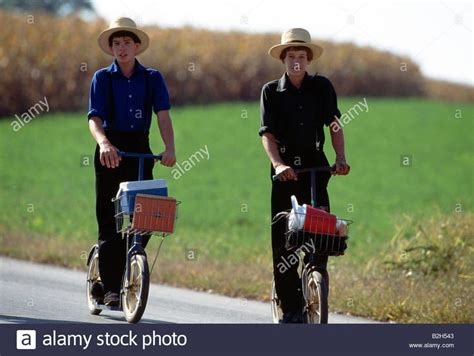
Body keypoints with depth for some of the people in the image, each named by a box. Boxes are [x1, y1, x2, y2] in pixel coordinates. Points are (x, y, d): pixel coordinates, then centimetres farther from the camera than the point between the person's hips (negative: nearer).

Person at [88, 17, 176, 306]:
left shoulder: (152, 78, 5)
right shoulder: (102, 78, 1)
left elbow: (163, 114, -7)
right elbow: (95, 118, -11)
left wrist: (170, 147, -25)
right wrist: (104, 143, -32)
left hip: (141, 150, 2)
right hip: (111, 151, -2)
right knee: (110, 221, -4)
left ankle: (125, 277, 15)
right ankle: (109, 288, -2)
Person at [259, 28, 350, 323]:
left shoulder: (322, 87, 5)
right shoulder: (271, 91, 3)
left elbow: (334, 126, 1)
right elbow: (268, 134, -6)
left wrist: (341, 157, -15)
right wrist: (278, 164, -23)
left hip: (315, 166, 0)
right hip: (285, 169, 0)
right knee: (282, 239, -2)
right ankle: (290, 307, 3)